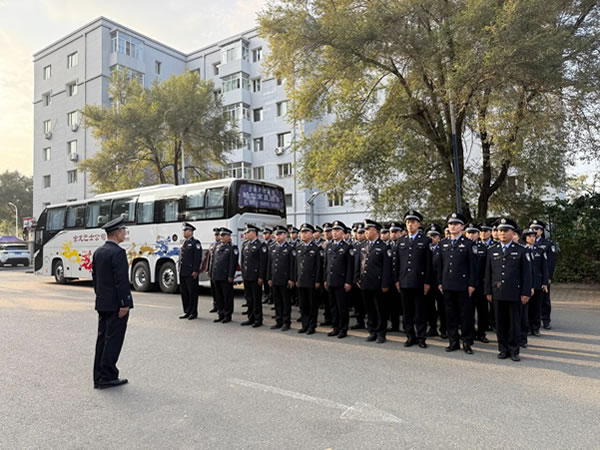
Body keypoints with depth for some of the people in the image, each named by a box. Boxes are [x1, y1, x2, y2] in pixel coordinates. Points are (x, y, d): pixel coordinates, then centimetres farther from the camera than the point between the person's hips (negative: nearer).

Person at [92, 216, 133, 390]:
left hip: (102, 304, 9)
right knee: (113, 340, 0)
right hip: (116, 304, -9)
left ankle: (99, 377, 19)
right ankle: (107, 377, 6)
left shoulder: (98, 252, 10)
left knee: (102, 339, 13)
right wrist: (124, 304, -18)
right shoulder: (118, 252, -17)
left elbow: (95, 276, 16)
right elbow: (121, 280, -21)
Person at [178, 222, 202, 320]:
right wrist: (179, 268, 15)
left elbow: (198, 258, -13)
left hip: (191, 273, -8)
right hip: (183, 272, 8)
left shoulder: (195, 243, -7)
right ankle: (187, 312, 21)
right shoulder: (184, 243, 17)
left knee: (192, 293, -1)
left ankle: (193, 312, 7)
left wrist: (196, 271, -17)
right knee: (184, 293, 12)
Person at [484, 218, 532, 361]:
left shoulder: (521, 251, 3)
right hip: (497, 294, 2)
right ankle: (503, 349, 18)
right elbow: (488, 273, 10)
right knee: (500, 323, 7)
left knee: (514, 323, 5)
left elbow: (526, 273, 0)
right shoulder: (492, 251, 10)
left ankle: (514, 351, 16)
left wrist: (526, 293, -5)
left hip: (514, 294, -2)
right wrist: (488, 291, 5)